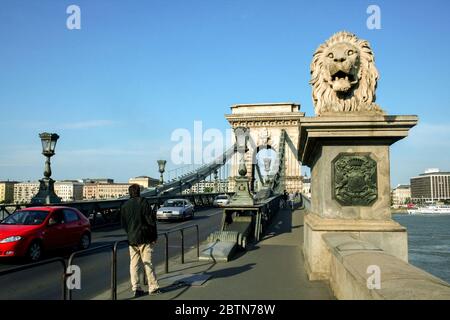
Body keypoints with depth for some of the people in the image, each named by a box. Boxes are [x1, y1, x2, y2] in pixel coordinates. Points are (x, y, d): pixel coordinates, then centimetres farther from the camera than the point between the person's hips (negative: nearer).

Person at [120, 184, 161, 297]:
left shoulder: (124, 206, 6)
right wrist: (154, 236, -3)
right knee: (148, 263, 2)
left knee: (134, 264, 8)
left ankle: (136, 288, 8)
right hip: (144, 238, -4)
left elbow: (123, 224, 11)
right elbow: (151, 220, -11)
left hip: (131, 239, 4)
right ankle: (153, 287, 6)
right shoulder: (143, 203, -9)